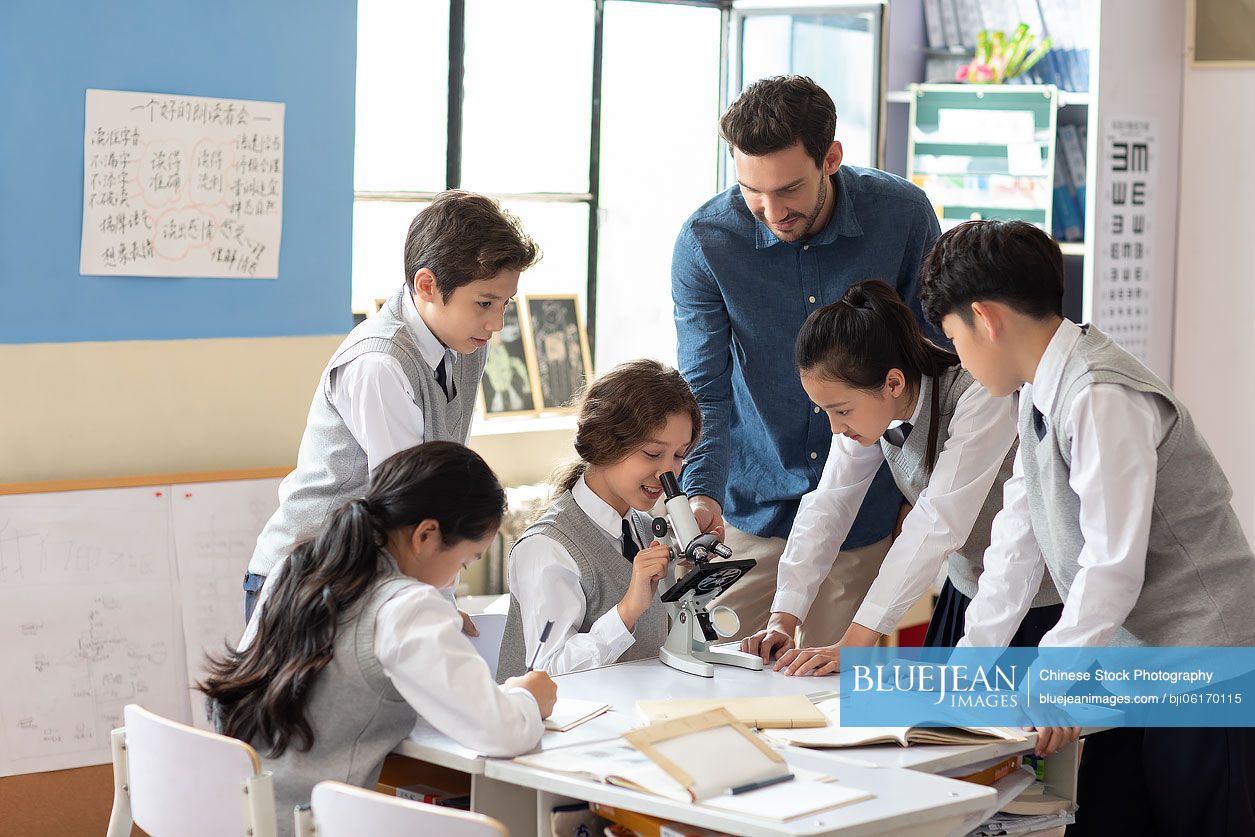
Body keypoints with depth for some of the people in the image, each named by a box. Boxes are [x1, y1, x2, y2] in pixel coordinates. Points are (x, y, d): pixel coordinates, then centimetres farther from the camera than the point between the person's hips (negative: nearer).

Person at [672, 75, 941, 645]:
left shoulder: (901, 215, -11)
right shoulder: (704, 243, -12)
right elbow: (704, 390, -11)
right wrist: (701, 493, -29)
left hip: (864, 517, 0)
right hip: (751, 514, 0)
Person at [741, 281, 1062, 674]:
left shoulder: (981, 400, -29)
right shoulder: (867, 405, -8)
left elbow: (937, 525, -32)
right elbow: (827, 505, -8)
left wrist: (855, 644, -34)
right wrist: (783, 619, -19)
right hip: (966, 588, 6)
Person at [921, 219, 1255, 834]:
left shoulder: (1101, 400, -22)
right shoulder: (1039, 395, 7)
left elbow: (1112, 565, -23)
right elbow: (1019, 536, 11)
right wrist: (970, 660, 9)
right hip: (1131, 662, 9)